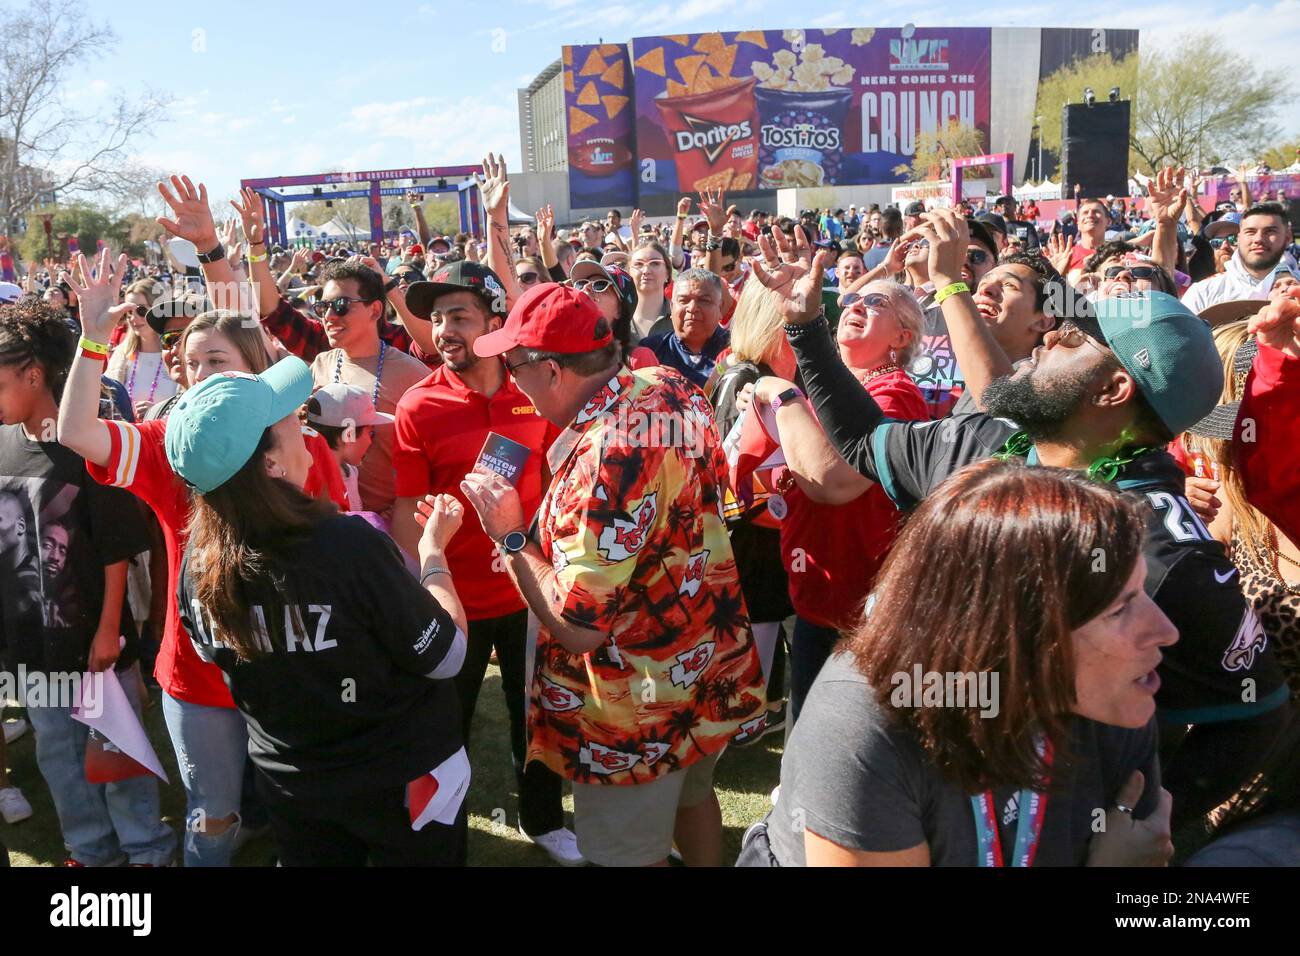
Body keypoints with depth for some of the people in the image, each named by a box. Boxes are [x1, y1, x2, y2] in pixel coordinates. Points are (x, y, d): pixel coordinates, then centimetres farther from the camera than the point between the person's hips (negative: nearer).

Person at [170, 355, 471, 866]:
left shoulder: (198, 558, -16)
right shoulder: (349, 544, -33)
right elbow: (446, 657, -21)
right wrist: (434, 549, -7)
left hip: (287, 784, 5)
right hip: (400, 780, -4)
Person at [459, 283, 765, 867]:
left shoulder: (608, 456, -33)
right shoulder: (671, 388, -6)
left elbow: (576, 625, -30)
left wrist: (511, 535, -18)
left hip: (642, 706, -8)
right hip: (709, 663, 8)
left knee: (629, 851, 14)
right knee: (691, 795, 31)